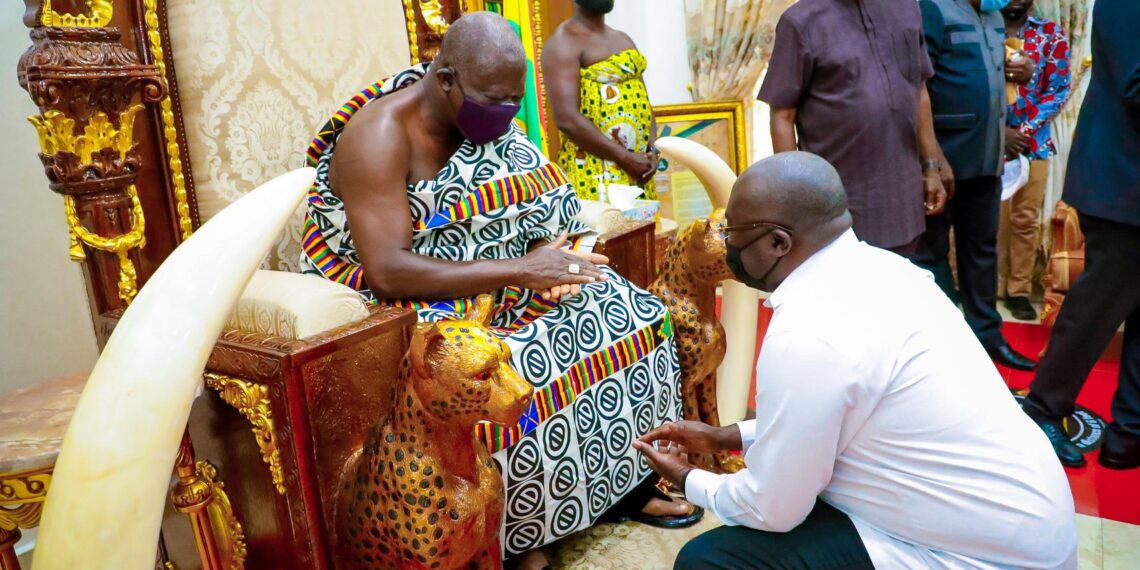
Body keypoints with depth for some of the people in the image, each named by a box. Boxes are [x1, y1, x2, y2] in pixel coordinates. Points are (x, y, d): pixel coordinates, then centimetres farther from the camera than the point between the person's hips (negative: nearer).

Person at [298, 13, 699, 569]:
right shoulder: (379, 136, -22)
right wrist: (519, 269, -31)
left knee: (627, 312, -3)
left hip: (503, 289, 7)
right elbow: (387, 272, -31)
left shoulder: (489, 119, 0)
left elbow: (544, 203, 7)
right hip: (413, 308, -7)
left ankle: (630, 481, 10)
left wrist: (551, 253, -17)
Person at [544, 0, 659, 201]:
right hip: (594, 170, -7)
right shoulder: (564, 42, -8)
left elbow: (644, 103, 17)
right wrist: (625, 158, -16)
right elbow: (567, 120, -18)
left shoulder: (623, 39, 17)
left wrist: (653, 150, -1)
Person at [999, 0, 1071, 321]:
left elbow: (1059, 90, 1)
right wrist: (999, 130, -11)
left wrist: (1024, 131, -11)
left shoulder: (1051, 35, 6)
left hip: (1033, 141, 2)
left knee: (1026, 219, 5)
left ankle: (1019, 290, 15)